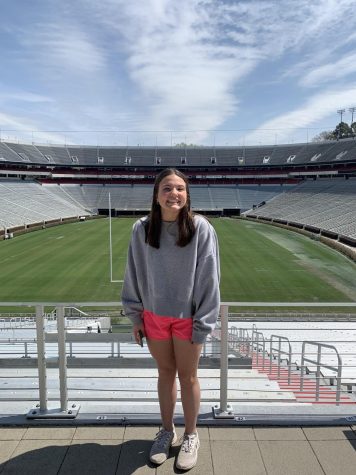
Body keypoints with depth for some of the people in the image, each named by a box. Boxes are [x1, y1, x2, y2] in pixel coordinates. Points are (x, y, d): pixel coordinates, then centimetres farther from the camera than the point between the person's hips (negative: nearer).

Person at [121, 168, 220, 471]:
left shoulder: (201, 228, -17)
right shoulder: (141, 230, -11)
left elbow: (209, 278, -12)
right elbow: (134, 274, 0)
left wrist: (202, 324, -10)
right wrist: (135, 315, 4)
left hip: (187, 317, -2)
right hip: (154, 315, 2)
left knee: (187, 377, 14)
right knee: (165, 373, 19)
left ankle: (191, 436, 38)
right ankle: (167, 430, 43)